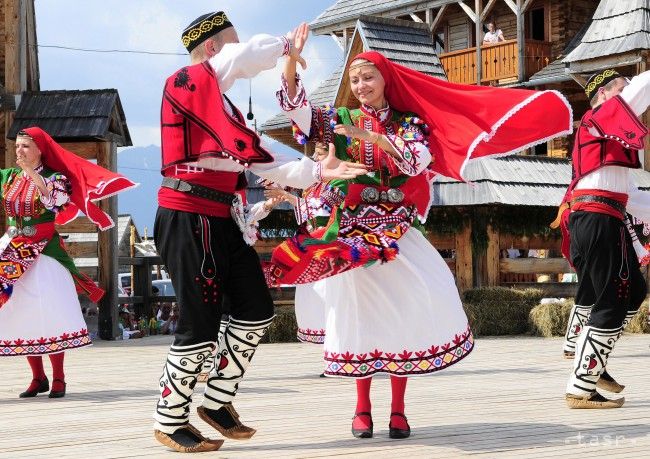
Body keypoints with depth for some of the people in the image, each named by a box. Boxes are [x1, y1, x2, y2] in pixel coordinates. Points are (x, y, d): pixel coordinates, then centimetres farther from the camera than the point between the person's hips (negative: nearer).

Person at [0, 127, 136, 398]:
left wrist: (32, 173, -21)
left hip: (44, 253, -5)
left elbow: (56, 200, -21)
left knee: (49, 316, -8)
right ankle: (38, 378, 12)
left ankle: (58, 379, -2)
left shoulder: (55, 177, -1)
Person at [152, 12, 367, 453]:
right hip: (189, 218, -9)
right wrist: (285, 46, -6)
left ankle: (218, 402, 22)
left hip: (220, 219, 9)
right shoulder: (185, 81, -8)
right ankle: (170, 423, 11)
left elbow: (261, 159, 15)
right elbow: (248, 56, -25)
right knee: (201, 325, -5)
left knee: (257, 310, 10)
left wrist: (317, 171, 6)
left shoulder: (223, 105, 20)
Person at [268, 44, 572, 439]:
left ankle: (398, 409, -6)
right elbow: (295, 106, -4)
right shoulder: (340, 120, 9)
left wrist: (372, 137, -22)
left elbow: (419, 159, -11)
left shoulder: (408, 122, 8)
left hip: (395, 228, 0)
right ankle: (363, 408, 8)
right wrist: (292, 60, -18)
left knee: (411, 305, -16)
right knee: (360, 311, -4)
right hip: (354, 229, 0)